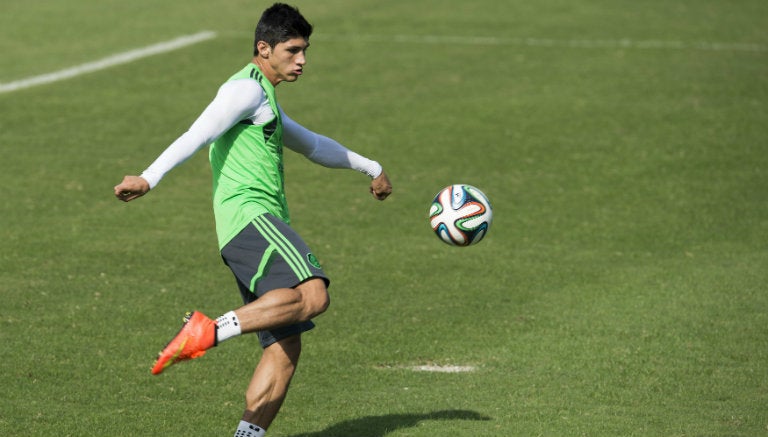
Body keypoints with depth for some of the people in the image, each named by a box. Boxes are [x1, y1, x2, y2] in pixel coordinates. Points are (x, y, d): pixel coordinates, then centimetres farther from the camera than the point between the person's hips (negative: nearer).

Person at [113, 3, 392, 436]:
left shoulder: (265, 100, 29)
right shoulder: (247, 89, -2)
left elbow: (312, 144, 45)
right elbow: (198, 135, -16)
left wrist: (370, 167, 55)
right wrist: (149, 178, -29)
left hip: (263, 227, 10)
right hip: (249, 216, -10)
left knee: (286, 347, 2)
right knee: (313, 295, -31)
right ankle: (208, 331, -35)